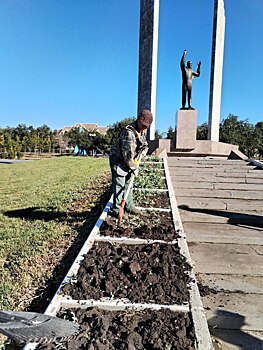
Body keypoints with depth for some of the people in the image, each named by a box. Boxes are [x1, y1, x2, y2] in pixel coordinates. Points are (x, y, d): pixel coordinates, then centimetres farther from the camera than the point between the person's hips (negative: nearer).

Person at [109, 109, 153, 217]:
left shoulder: (143, 130, 0)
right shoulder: (129, 132, -30)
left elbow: (143, 141, 25)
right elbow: (128, 153, -30)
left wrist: (144, 145, 4)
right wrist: (134, 167, -22)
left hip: (127, 160, 9)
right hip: (118, 159, -9)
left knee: (128, 183, 16)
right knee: (119, 185, -8)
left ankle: (129, 206, 28)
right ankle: (116, 210, -1)